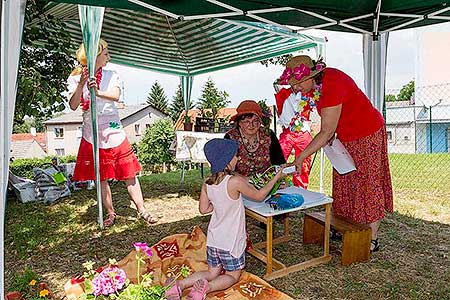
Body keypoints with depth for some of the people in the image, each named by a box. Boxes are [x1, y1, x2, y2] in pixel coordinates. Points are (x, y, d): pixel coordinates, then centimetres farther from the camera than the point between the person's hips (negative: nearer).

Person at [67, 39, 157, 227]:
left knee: (129, 173, 2)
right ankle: (110, 213, 21)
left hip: (114, 131, 0)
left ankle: (141, 210, 13)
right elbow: (73, 106, -10)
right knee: (101, 177, 6)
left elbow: (116, 96, -14)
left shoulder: (111, 76, 5)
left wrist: (98, 92, -33)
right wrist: (81, 85, -24)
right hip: (92, 135, 0)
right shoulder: (75, 79, 3)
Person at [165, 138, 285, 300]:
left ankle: (180, 284, 5)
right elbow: (259, 196, -9)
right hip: (231, 242, -5)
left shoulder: (207, 183, -6)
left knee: (212, 273, 23)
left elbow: (203, 209, 5)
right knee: (232, 276, 17)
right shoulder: (235, 181, -23)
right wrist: (276, 177, 1)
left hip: (213, 239, 5)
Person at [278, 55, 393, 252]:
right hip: (346, 137, 9)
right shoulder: (314, 83, -5)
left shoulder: (331, 86, -32)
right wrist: (332, 134, -4)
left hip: (367, 135, -9)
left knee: (368, 184, -1)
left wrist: (301, 157, -29)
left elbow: (326, 132, -30)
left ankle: (372, 239, 12)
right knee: (344, 183, 13)